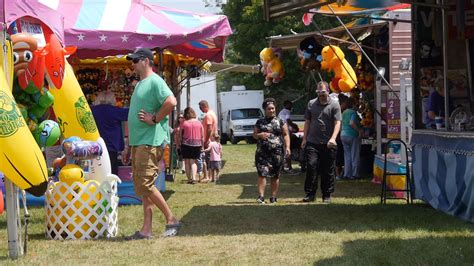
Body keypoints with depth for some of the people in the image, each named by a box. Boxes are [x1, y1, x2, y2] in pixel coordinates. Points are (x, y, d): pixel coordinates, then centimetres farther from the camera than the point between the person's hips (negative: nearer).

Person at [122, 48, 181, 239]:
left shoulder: (155, 81, -9)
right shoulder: (139, 84, 21)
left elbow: (171, 102, -26)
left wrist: (154, 119, -17)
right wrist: (128, 146, 22)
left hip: (151, 142, -10)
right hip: (138, 143, 10)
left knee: (145, 185, -13)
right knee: (141, 187, 7)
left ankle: (171, 220, -1)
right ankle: (146, 230, 9)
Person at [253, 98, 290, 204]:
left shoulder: (280, 121, 7)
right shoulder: (260, 122, 11)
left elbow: (286, 135, 5)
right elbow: (254, 135, 15)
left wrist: (287, 147, -7)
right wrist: (260, 135, -8)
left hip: (277, 152, 0)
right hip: (262, 152, 0)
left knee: (275, 176, 4)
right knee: (262, 173, -10)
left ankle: (273, 197, 11)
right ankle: (261, 196, -12)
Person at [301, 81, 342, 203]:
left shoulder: (334, 105, 0)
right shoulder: (311, 104, 11)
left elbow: (337, 123, -8)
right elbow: (307, 122, 15)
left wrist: (333, 138, -22)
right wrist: (304, 139, 9)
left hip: (328, 144, -2)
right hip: (312, 142, 2)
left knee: (328, 170, 4)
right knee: (311, 166, -7)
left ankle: (327, 195, 13)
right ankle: (310, 194, 0)